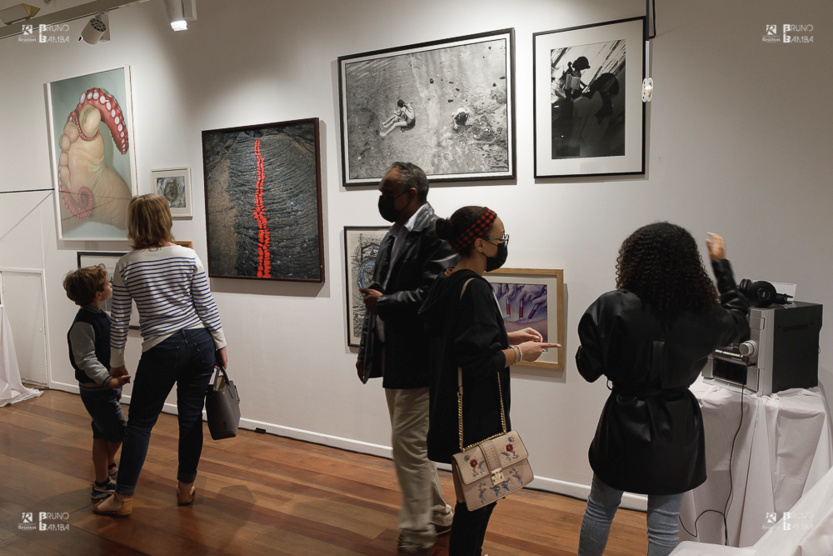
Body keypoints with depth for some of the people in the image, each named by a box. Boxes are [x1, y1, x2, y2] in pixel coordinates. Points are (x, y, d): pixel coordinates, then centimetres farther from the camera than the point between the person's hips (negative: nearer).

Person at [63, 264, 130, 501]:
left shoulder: (101, 316, 10)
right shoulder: (83, 324, -21)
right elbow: (86, 360, -26)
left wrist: (116, 381, 24)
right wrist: (109, 380, -34)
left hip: (107, 386, 9)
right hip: (95, 390, -9)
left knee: (103, 434, 17)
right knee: (118, 432, -5)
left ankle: (102, 482, 28)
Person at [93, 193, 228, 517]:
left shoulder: (126, 266, -4)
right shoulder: (188, 257, -2)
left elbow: (119, 321, 1)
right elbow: (207, 307, -1)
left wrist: (117, 362, 11)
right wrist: (220, 345, 8)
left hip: (162, 350, -2)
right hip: (200, 343, 2)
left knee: (140, 422, 11)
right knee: (191, 418, 12)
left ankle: (123, 498, 18)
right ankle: (186, 488, 25)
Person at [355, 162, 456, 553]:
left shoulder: (436, 232, -15)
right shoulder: (393, 235, 14)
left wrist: (383, 302, -14)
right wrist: (366, 350, 18)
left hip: (417, 360, -9)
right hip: (392, 358, 9)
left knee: (408, 445, -3)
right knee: (410, 444, 19)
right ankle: (438, 514, 37)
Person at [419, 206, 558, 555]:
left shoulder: (448, 284, 7)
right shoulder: (474, 289, -22)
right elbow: (478, 359, -25)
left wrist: (509, 337, 12)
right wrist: (520, 353, -10)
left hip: (454, 406, 10)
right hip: (475, 416, -10)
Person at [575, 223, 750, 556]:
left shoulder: (613, 308, -18)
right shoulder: (704, 316, -10)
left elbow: (588, 369, -12)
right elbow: (738, 318, 14)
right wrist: (721, 263, 21)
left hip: (624, 421, -1)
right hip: (677, 427, 1)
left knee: (600, 509, 19)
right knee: (664, 524, 13)